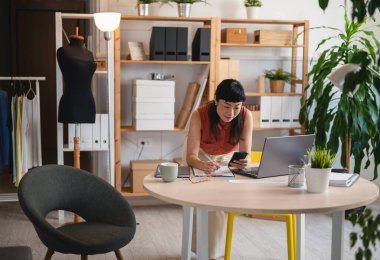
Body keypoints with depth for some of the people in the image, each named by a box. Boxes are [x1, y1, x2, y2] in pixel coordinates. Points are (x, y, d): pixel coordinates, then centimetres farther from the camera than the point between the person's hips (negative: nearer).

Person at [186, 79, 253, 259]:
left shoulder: (246, 116, -28)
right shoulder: (199, 115, -33)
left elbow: (245, 154, -28)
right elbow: (191, 156, -35)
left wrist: (244, 162, -52)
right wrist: (202, 165, -58)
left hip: (228, 159, 1)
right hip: (202, 158, -1)